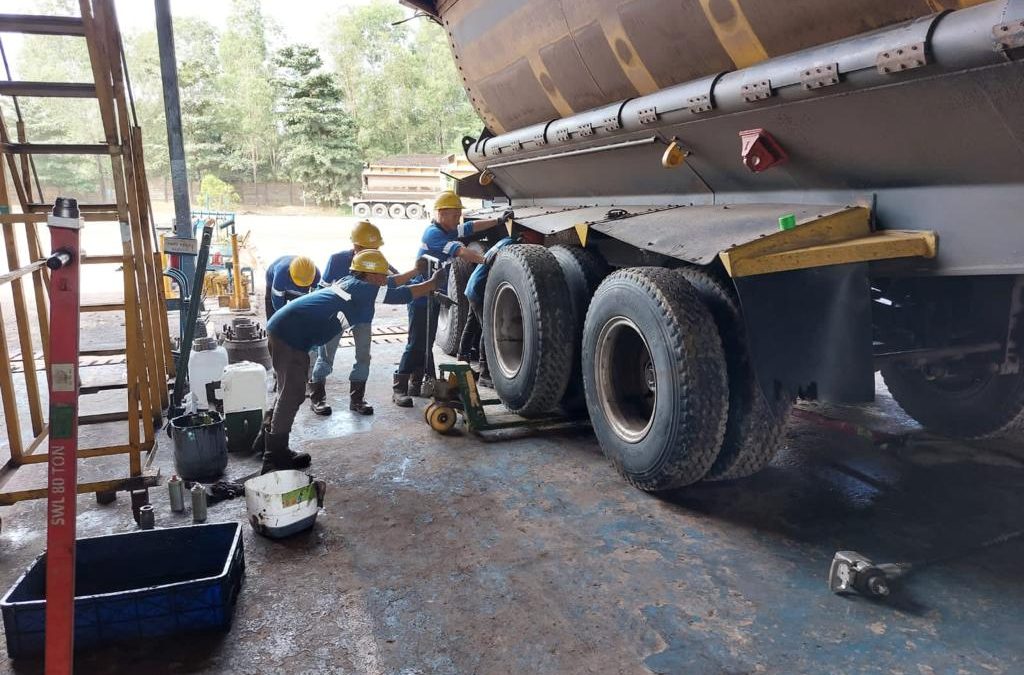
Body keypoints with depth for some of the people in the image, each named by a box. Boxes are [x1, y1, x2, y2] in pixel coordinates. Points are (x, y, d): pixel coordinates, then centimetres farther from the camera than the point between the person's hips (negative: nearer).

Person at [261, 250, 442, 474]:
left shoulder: (350, 282, 17)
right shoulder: (362, 288, -8)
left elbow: (389, 284, 31)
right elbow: (400, 295, -8)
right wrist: (433, 283, 3)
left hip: (282, 329, 10)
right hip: (292, 333, -10)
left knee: (289, 392, 17)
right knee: (292, 395, -5)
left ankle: (274, 450, 27)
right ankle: (275, 459, 1)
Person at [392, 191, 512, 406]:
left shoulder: (449, 231, 8)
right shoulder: (433, 233, -20)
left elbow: (471, 227, 22)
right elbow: (462, 252, -30)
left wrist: (499, 220, 21)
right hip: (420, 296, -10)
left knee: (427, 343, 13)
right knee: (416, 343, -9)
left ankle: (416, 384, 22)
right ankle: (399, 389, -2)